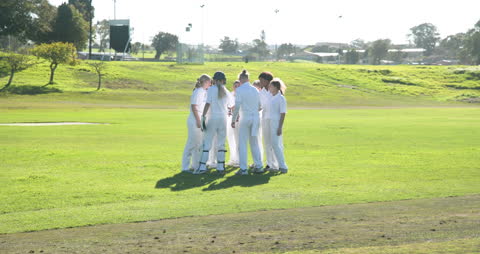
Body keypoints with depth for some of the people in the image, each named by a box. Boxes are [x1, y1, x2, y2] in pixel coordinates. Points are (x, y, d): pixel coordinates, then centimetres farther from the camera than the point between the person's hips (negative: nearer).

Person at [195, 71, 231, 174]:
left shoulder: (211, 89, -5)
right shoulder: (226, 92, 8)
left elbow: (208, 104, -13)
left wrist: (203, 117, -12)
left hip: (213, 117, -4)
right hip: (223, 118, 4)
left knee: (207, 143, -2)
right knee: (221, 144, 9)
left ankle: (202, 167, -7)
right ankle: (220, 167, 7)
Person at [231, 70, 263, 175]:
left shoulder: (239, 90, -8)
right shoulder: (255, 90, 8)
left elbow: (237, 106, -13)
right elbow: (259, 107, 14)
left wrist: (233, 120, -5)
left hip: (245, 118, -5)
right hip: (256, 117, 5)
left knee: (242, 144, 0)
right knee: (254, 143, 16)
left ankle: (243, 168, -3)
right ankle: (258, 165, 17)